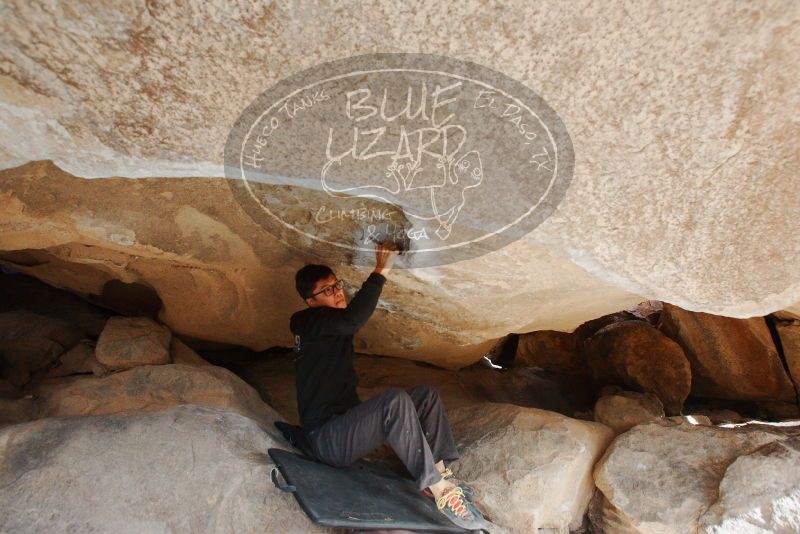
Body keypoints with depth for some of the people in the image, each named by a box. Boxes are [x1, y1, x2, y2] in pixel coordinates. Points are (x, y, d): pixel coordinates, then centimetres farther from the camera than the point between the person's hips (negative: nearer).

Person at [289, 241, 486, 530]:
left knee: (427, 394, -2)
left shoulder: (336, 323, 14)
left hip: (348, 422, 10)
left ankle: (439, 472, -10)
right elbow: (353, 318, -33)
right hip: (327, 438, -9)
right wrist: (381, 270, -31)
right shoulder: (307, 321, -15)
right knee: (396, 399, -35)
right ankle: (438, 488, -26)